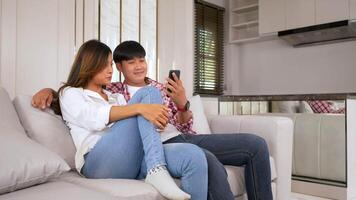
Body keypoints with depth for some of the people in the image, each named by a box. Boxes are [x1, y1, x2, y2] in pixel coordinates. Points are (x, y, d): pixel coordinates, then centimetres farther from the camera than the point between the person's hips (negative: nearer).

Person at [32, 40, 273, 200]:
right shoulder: (112, 91, 13)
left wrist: (183, 104, -5)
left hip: (183, 138, 5)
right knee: (209, 161, -38)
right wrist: (49, 89, -1)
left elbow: (185, 127, 16)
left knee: (256, 144, -10)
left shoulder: (163, 88, 20)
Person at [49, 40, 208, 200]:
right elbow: (95, 118, -9)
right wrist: (140, 108, -24)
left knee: (194, 155, -25)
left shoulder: (116, 97, 32)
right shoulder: (70, 93, 14)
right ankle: (156, 169, -29)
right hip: (99, 162, -5)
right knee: (148, 93, -17)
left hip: (134, 159, 5)